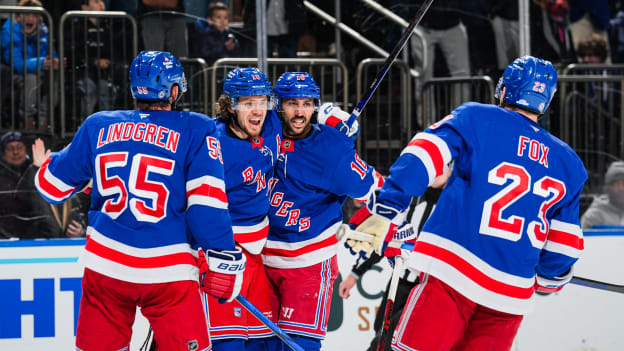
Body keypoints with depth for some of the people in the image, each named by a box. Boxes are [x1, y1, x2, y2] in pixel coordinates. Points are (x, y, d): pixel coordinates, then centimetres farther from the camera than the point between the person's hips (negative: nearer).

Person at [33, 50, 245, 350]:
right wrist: (223, 258, -7)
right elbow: (207, 201, -11)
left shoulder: (97, 126, 8)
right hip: (168, 272, -3)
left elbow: (53, 186, 17)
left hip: (104, 265, 4)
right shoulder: (196, 131, -2)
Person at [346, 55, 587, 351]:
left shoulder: (476, 119, 6)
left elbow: (421, 157, -10)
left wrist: (385, 209, -14)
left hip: (453, 273, -4)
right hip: (512, 296, 4)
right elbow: (566, 246, 18)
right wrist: (551, 277, 36)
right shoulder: (569, 163, 18)